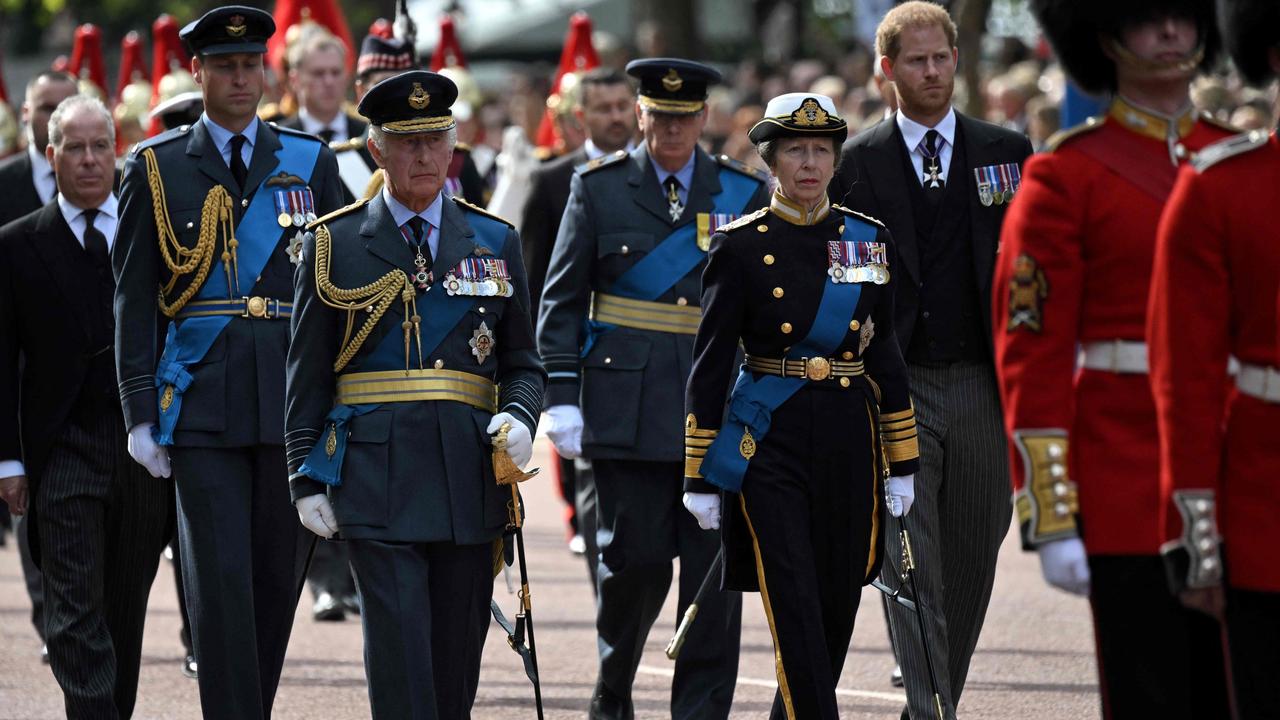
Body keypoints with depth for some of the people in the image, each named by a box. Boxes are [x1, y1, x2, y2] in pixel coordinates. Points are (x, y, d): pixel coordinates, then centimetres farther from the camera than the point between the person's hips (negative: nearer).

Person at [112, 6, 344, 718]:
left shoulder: (311, 163, 9)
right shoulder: (157, 168, 5)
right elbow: (134, 301, 4)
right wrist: (142, 411, -3)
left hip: (294, 402, 2)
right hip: (203, 407, -2)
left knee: (279, 575, 7)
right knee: (221, 580, -8)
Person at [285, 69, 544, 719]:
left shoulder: (495, 242, 12)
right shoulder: (334, 243, 6)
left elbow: (523, 364, 14)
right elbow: (307, 374, 6)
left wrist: (520, 418, -7)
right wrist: (306, 477, 0)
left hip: (469, 481, 3)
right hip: (376, 477, -3)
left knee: (457, 656, 6)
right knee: (400, 649, -12)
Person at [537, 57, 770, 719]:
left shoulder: (743, 192, 8)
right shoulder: (599, 187, 5)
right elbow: (562, 299, 4)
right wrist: (562, 397, -4)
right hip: (627, 408, -1)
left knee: (714, 565, -2)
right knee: (635, 557, -3)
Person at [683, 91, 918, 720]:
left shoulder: (868, 239, 7)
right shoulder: (741, 245, -3)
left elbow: (885, 356, 11)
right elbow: (710, 364, -2)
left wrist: (901, 465, 9)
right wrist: (700, 477, -4)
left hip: (849, 440, 4)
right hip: (771, 443, -4)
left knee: (838, 604, 8)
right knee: (796, 610, -11)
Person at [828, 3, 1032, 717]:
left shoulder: (1006, 151, 7)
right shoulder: (856, 161, 2)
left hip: (983, 384, 2)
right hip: (895, 387, -2)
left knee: (973, 559, 9)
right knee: (912, 569, -9)